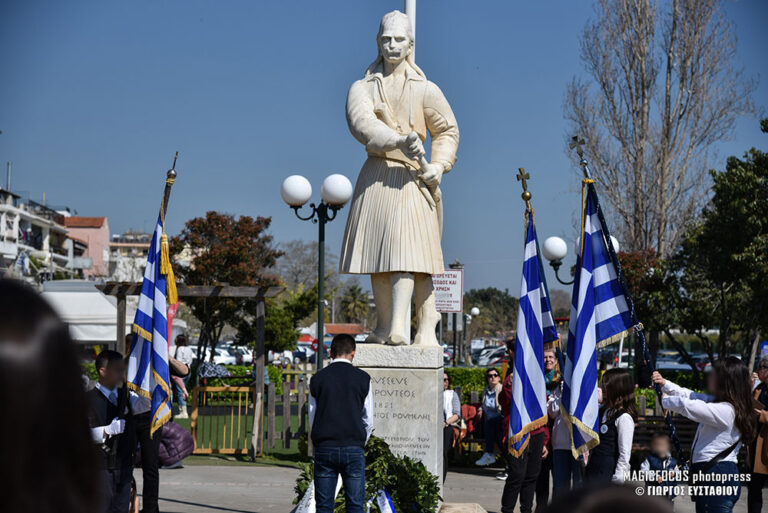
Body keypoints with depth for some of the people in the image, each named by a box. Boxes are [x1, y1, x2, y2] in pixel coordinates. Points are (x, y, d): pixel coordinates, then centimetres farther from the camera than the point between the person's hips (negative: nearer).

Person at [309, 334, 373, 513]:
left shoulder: (317, 379, 2)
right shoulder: (363, 378, 0)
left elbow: (312, 418, 7)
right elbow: (369, 420, 4)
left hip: (324, 449, 1)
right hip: (354, 448, -1)